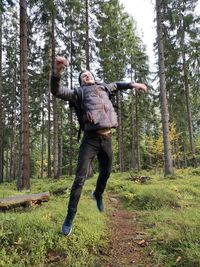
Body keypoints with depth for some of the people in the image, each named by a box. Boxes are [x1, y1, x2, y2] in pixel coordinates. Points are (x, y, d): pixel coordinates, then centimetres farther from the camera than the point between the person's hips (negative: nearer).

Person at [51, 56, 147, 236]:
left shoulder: (103, 88, 20)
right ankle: (70, 217, 4)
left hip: (107, 139, 5)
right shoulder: (78, 93, 6)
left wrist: (133, 84, 30)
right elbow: (56, 91, -9)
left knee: (106, 174, 20)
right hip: (90, 139, -5)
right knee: (80, 178, -9)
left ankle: (98, 195, 51)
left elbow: (117, 85, 41)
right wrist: (57, 71, -27)